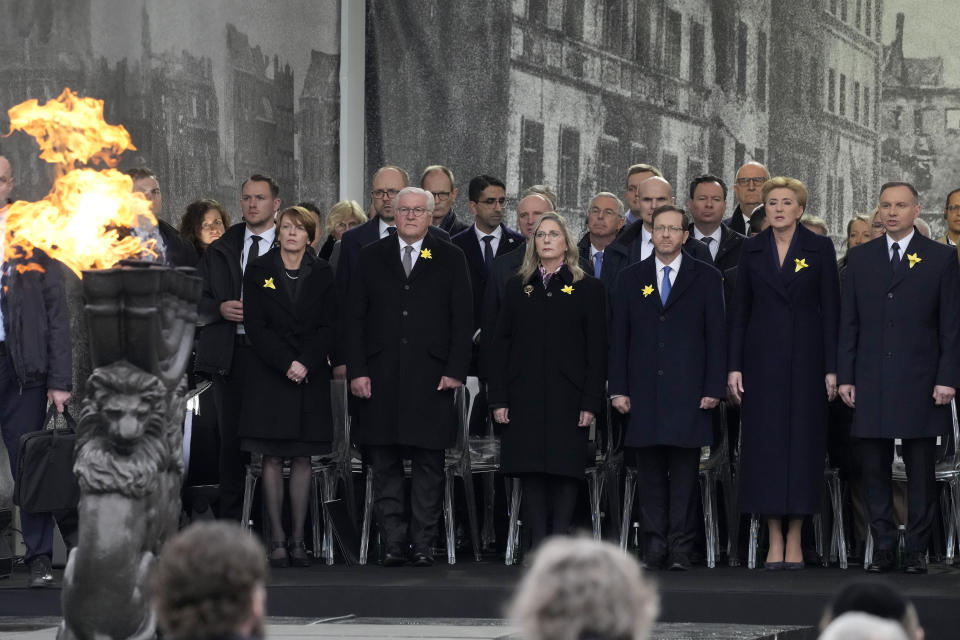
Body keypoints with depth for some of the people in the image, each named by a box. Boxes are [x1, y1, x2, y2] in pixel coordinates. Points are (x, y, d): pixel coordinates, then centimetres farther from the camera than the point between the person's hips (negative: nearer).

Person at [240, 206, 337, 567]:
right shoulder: (259, 271, 3)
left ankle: (298, 539, 4)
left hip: (311, 375, 1)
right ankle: (277, 540, -1)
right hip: (269, 375, -1)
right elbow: (255, 326, -3)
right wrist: (286, 363, -14)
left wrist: (306, 363, -13)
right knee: (272, 458, -3)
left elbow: (329, 327, 3)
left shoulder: (322, 274, 7)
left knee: (302, 458, 2)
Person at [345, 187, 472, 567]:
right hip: (381, 377, 1)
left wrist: (456, 371, -5)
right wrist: (356, 370, -2)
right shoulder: (371, 258, 11)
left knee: (429, 466, 0)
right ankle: (394, 544, 5)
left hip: (431, 378, -1)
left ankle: (424, 545, 5)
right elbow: (355, 318, 8)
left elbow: (463, 319, 4)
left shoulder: (450, 259, 8)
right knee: (385, 465, 1)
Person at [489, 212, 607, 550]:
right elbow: (501, 344, 9)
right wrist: (498, 398, 1)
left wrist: (591, 401, -8)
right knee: (531, 471, -1)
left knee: (566, 469, -3)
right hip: (525, 395, 2)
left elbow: (597, 349, 0)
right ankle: (538, 544, 2)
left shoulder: (588, 288, 4)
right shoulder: (518, 287, 12)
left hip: (568, 396, -2)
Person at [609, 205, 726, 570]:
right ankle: (655, 544, 5)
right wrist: (618, 389, 2)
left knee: (685, 472, -3)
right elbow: (618, 337, 10)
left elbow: (716, 336, 4)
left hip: (688, 392, -2)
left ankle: (680, 548, -1)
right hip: (643, 392, 2)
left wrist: (714, 388, -5)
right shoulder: (631, 279, 12)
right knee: (649, 471, 2)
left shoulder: (706, 278, 7)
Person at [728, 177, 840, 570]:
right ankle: (774, 540, 3)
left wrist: (831, 368, -5)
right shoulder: (752, 250, 7)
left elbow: (830, 310, 1)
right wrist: (734, 367, 0)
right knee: (765, 444, -2)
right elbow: (739, 311, 7)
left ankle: (795, 539, 4)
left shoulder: (819, 248, 2)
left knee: (802, 441, -2)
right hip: (762, 357, 1)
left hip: (805, 356, -1)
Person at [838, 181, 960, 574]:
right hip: (871, 383, 2)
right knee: (874, 471, 2)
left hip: (920, 382, -2)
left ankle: (917, 551, 6)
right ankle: (882, 549, 8)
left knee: (921, 472, 1)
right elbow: (849, 323, 11)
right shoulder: (860, 258, 11)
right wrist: (845, 376, 4)